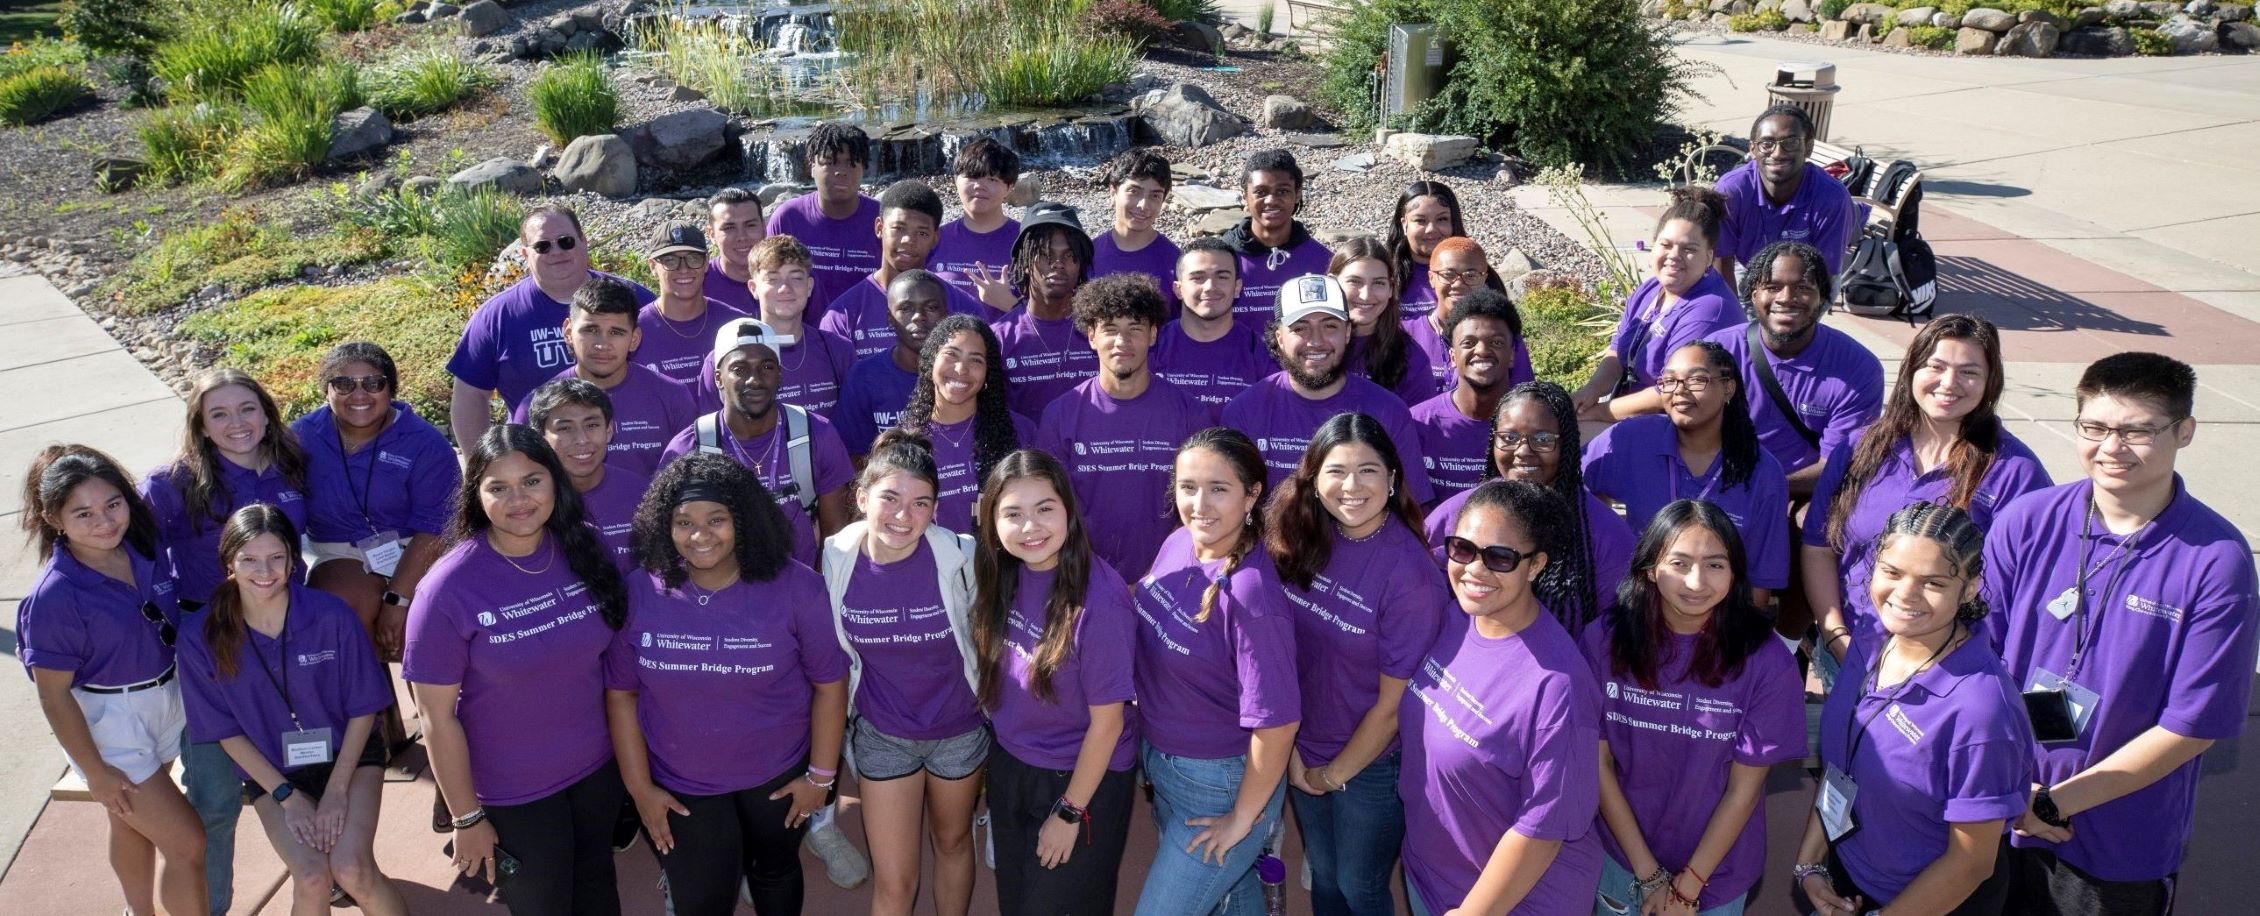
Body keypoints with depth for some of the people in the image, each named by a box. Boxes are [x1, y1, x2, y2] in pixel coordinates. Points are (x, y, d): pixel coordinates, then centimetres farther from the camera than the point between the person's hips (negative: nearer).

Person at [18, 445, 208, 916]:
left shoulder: (146, 551, -9)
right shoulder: (54, 597, -25)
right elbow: (53, 694, -18)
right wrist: (95, 772, -12)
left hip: (168, 703, 6)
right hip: (109, 726, -6)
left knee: (132, 822, 27)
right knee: (188, 843, -1)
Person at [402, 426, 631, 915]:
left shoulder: (587, 548, -12)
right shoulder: (450, 588, -22)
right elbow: (439, 718, -15)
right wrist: (467, 818, -10)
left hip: (601, 765, 3)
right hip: (515, 791, -3)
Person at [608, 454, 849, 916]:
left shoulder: (795, 586, -17)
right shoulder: (639, 593, -14)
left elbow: (829, 682, -9)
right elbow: (621, 692, -5)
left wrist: (821, 774, -6)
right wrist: (639, 787, -3)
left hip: (778, 777, 0)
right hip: (680, 789, 0)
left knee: (776, 870, 25)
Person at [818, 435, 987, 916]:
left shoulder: (960, 558, -24)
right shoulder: (836, 558, -18)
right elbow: (833, 648, 0)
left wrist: (985, 692, 1)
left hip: (959, 727, 0)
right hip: (882, 735, 1)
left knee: (953, 842, 24)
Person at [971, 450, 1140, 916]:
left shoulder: (1098, 599, -30)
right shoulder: (1004, 575, -11)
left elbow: (1107, 722, -20)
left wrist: (1070, 811, -12)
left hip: (1083, 777, -6)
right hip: (1009, 765, 6)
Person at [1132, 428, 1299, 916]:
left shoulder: (1251, 595, -31)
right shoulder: (1177, 545, -8)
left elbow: (1277, 721, -26)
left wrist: (1243, 817, -16)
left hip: (1220, 784, -7)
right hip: (1159, 760, 7)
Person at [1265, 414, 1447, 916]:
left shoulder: (1410, 573, -25)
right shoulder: (1301, 541, -11)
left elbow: (1394, 701, -18)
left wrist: (1335, 774, -8)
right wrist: (1291, 749, -4)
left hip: (1373, 763, -4)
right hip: (1304, 754, 5)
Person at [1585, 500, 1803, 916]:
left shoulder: (1767, 662, -17)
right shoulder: (1604, 641, -14)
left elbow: (1743, 788, -12)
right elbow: (1599, 762, -10)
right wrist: (1649, 874, -10)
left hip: (1716, 872, -1)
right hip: (1618, 857, 1)